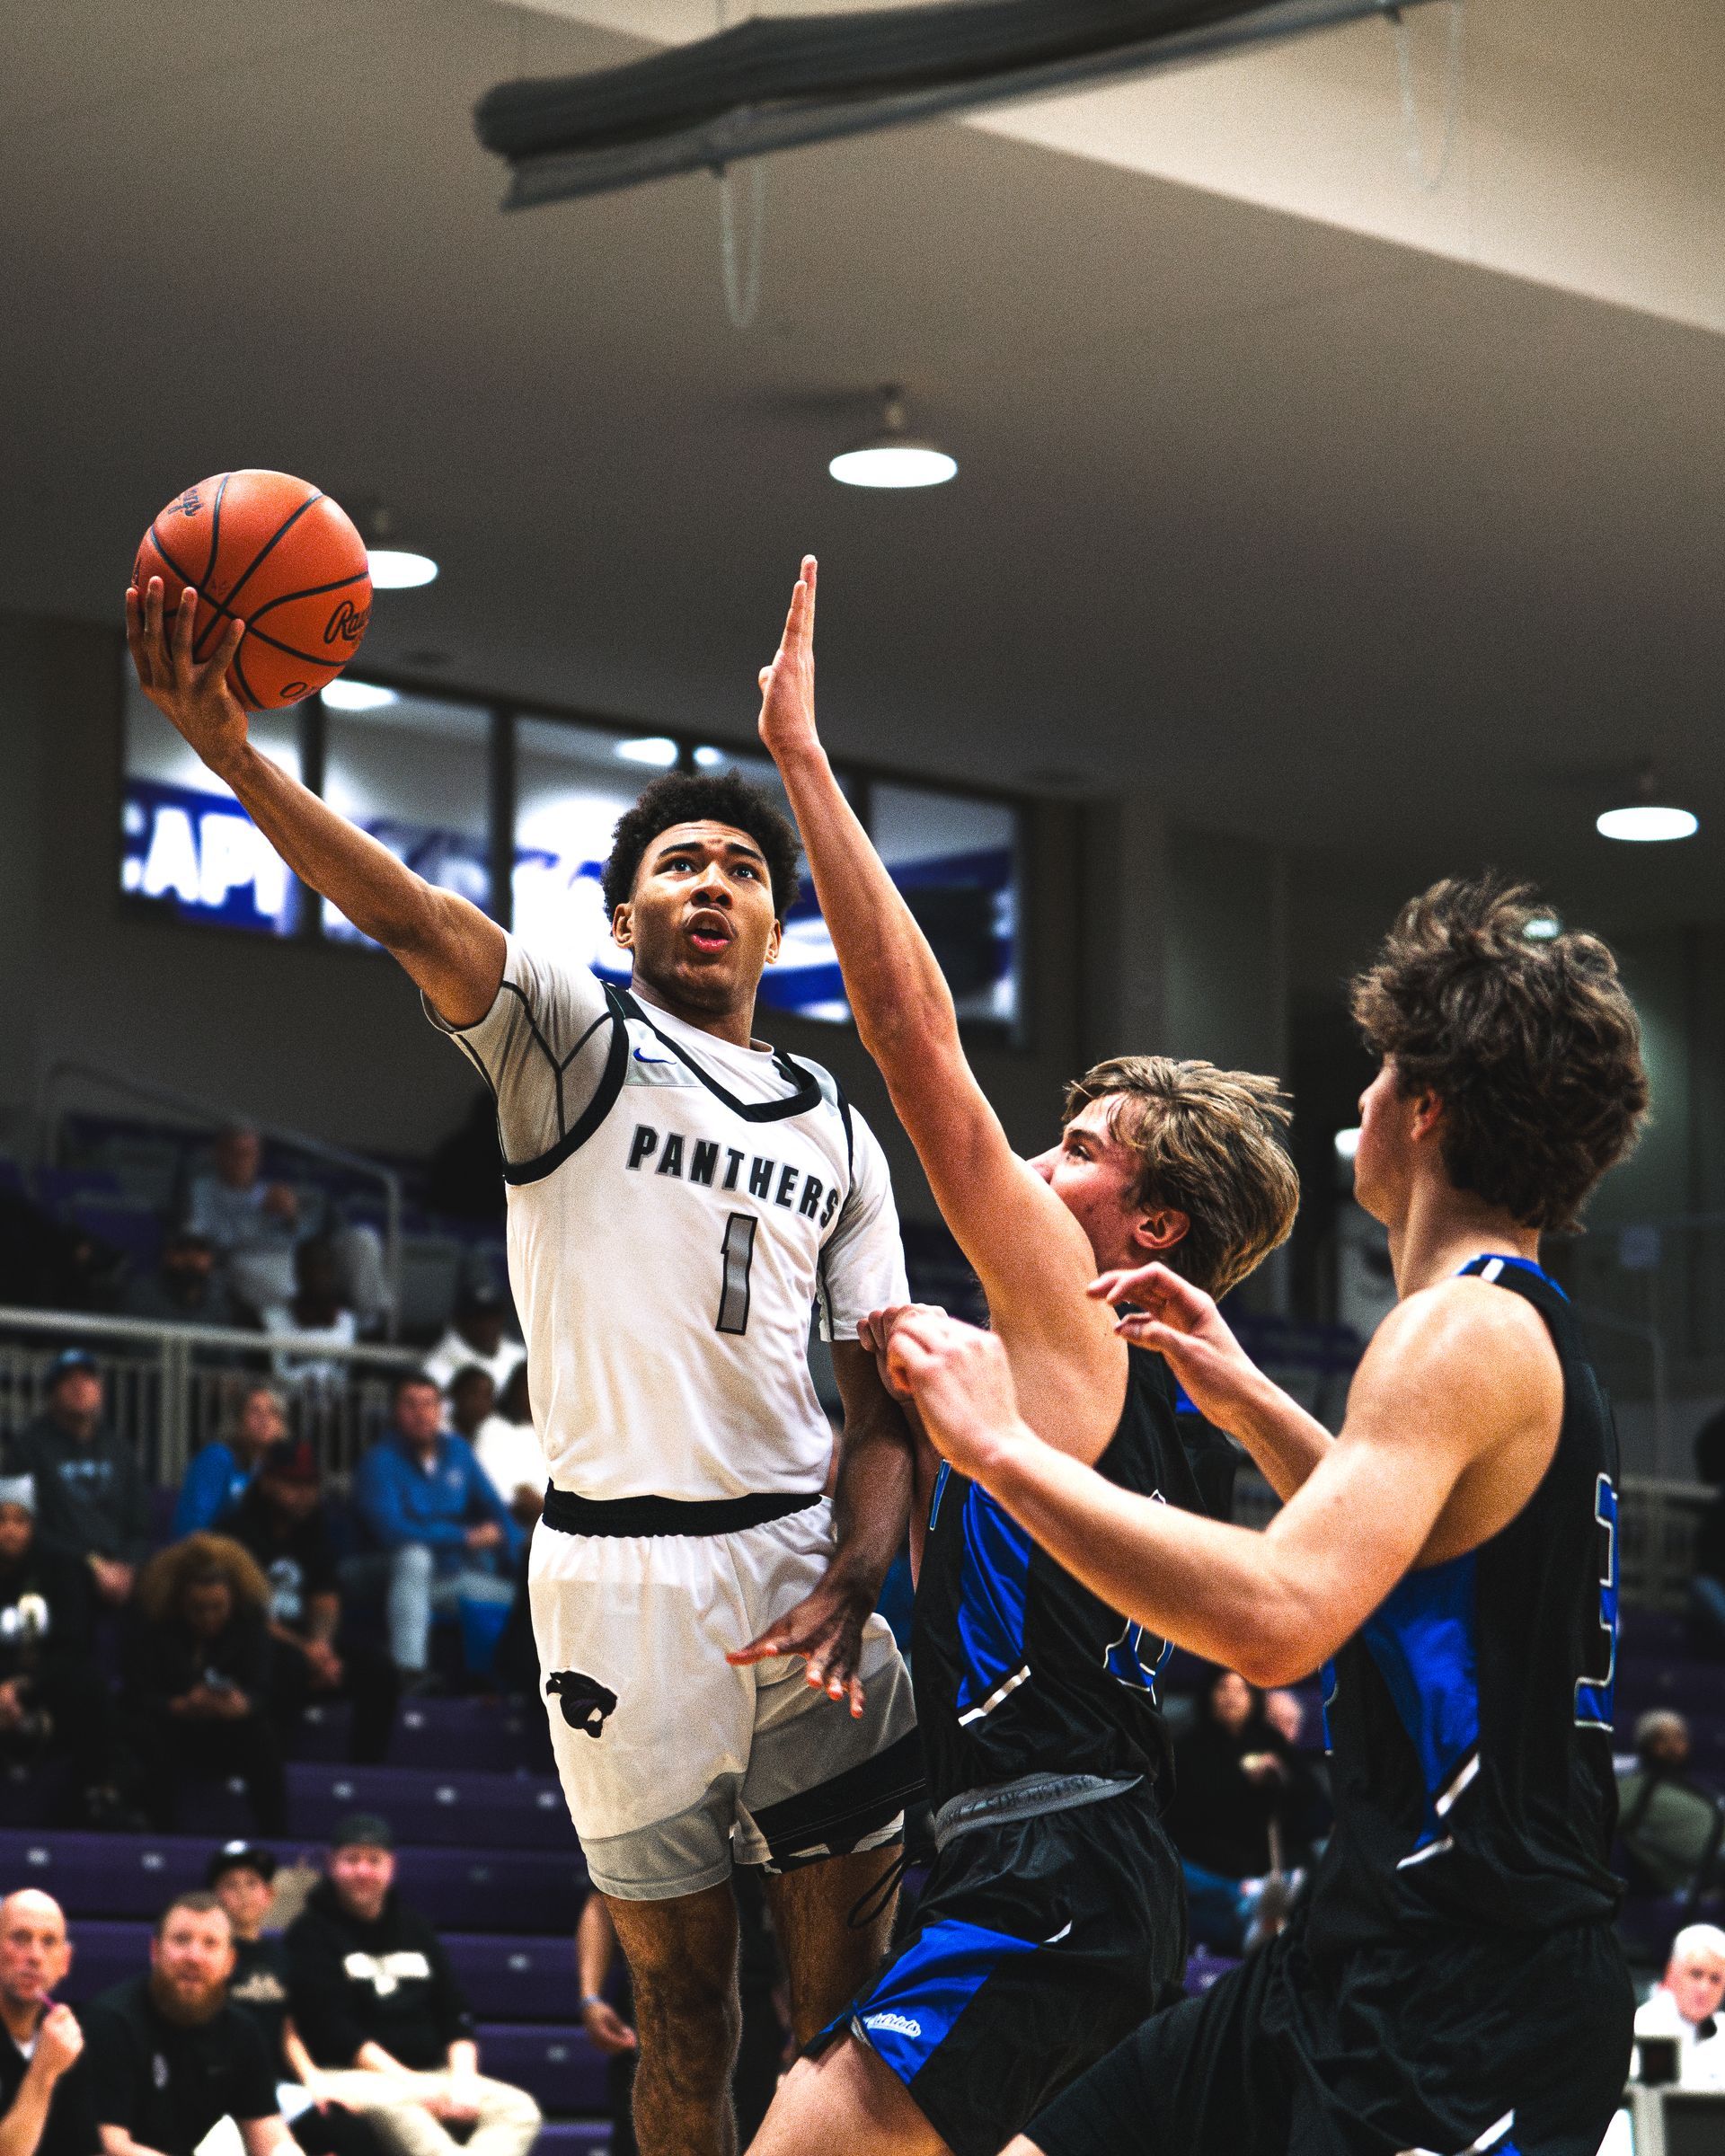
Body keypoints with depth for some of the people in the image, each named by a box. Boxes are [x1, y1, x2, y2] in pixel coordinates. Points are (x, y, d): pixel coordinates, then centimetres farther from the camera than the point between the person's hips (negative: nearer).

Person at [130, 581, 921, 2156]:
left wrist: (854, 1580, -9)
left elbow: (883, 1391, 11)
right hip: (623, 1570, -3)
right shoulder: (574, 1036, 3)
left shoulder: (838, 1132, 16)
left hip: (803, 1565, 4)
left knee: (845, 1973, 4)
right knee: (681, 1992, 3)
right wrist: (229, 749, -34)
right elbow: (410, 918, -16)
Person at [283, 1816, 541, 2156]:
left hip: (433, 2074, 6)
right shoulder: (312, 1933, 2)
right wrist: (413, 2086, -16)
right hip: (348, 2075, -6)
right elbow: (332, 2029, -9)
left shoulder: (414, 1927, 20)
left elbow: (455, 2017, 17)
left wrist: (462, 2081, -4)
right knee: (389, 2106, -40)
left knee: (519, 2108, -18)